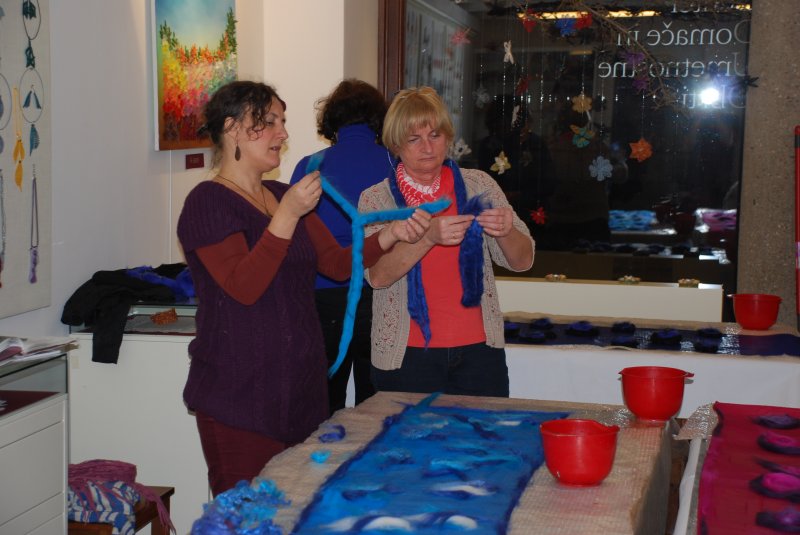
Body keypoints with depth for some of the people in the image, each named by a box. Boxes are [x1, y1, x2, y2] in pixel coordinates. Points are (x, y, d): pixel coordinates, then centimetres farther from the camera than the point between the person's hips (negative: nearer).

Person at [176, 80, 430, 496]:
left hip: (299, 389, 7)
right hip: (239, 396, -7)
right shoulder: (208, 202, -8)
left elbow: (338, 264, 9)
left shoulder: (285, 196, 17)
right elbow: (244, 287, -20)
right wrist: (287, 215, -23)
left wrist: (391, 235, -6)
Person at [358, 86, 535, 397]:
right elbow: (377, 275, -14)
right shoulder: (376, 199, 0)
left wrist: (506, 232, -19)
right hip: (407, 356, -2)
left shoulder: (479, 185, 6)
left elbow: (522, 262, 3)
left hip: (478, 349, 2)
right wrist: (428, 237, -29)